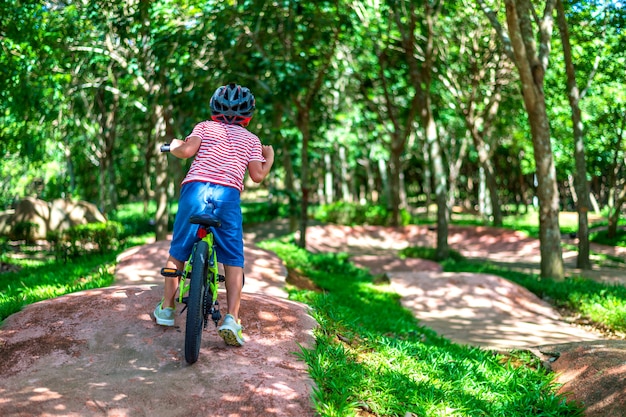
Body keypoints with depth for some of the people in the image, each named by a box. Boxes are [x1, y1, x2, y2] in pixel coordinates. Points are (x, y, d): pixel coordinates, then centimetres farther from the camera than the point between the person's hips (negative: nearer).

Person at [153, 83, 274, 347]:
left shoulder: (205, 127, 18)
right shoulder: (251, 139, 20)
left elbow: (187, 150, 0)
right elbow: (257, 175, 8)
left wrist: (174, 147, 22)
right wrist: (269, 160, 28)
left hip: (196, 188, 1)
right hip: (229, 195, 0)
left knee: (178, 250, 16)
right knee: (233, 259, 7)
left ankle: (166, 308, 24)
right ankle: (231, 318, -4)